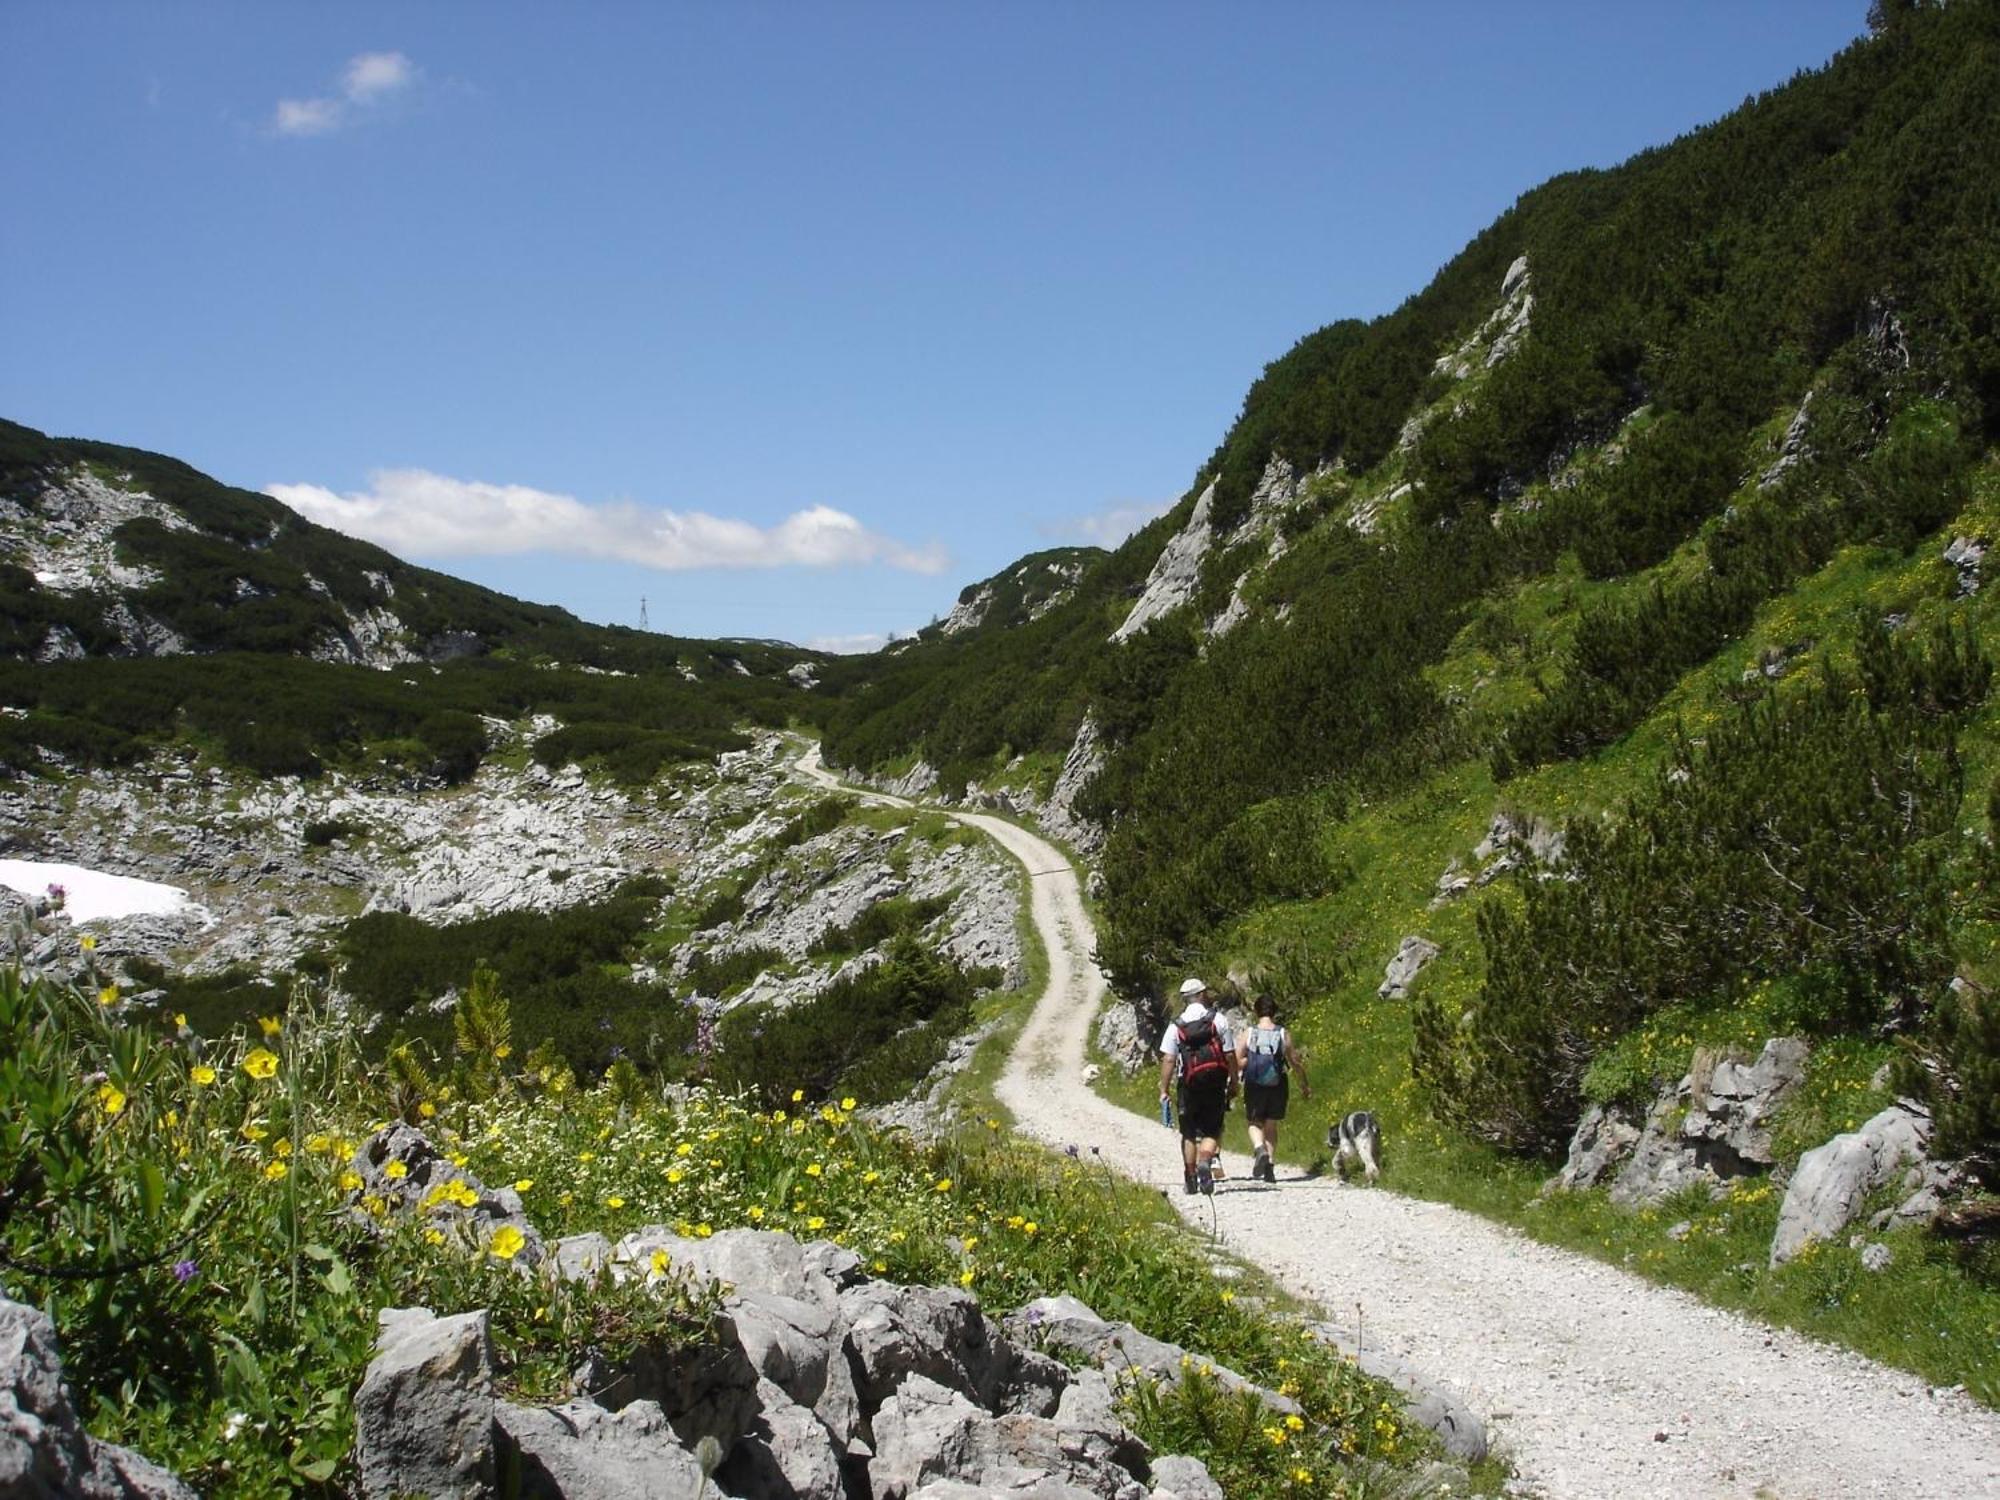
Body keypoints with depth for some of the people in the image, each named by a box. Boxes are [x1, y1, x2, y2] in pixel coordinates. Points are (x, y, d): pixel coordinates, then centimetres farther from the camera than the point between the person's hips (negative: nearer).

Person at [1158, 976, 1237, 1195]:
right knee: (1211, 1131, 4)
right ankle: (1205, 1162, -22)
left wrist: (1164, 1090, -1)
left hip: (1189, 1084, 1)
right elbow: (1230, 1055, -3)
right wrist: (1234, 1081, 7)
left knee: (1189, 1134, 12)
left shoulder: (1176, 1025, 0)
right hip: (1215, 1084, -1)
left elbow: (1168, 1060, -5)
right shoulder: (1218, 1019, -2)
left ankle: (1190, 1178, 14)